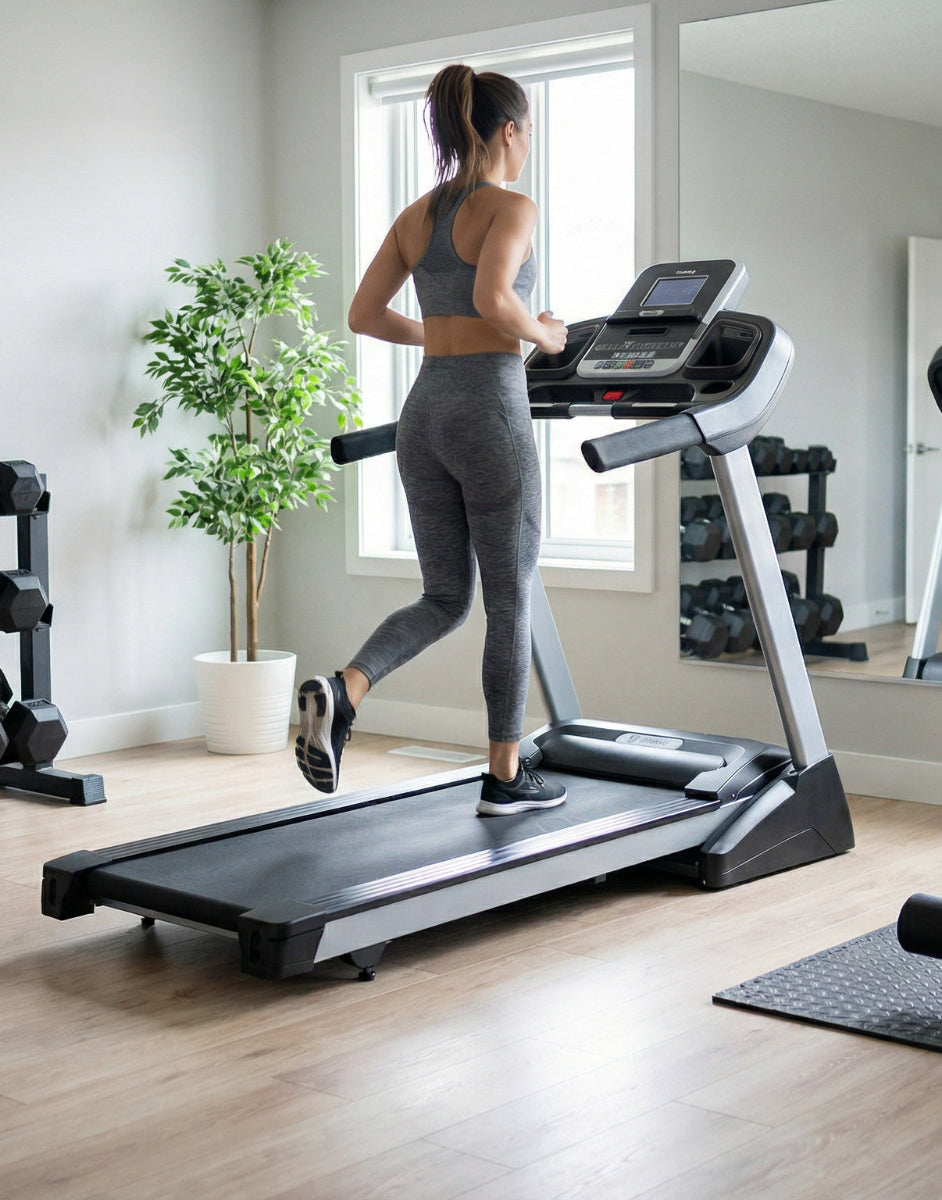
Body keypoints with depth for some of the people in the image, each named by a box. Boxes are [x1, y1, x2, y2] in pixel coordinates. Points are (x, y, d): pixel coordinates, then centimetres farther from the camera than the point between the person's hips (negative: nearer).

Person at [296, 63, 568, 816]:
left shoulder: (416, 215, 12)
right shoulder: (512, 209, -8)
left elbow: (364, 315, 12)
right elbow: (493, 296, -26)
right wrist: (541, 334, -7)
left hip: (426, 411, 7)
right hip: (490, 412, -7)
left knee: (446, 600, 14)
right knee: (510, 602, 6)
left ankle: (342, 691, -11)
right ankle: (506, 777, 14)